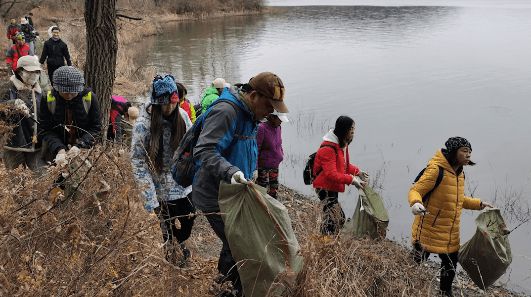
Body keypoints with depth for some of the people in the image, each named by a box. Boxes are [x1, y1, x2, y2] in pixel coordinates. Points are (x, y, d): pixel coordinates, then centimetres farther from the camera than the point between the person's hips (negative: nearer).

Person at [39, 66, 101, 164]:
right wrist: (59, 149, -23)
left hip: (84, 149, 0)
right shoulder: (48, 99, -7)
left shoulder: (89, 97, -9)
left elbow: (96, 128, -5)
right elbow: (46, 130, -6)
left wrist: (79, 146, -19)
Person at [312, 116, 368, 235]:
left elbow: (344, 165, 20)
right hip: (325, 187, -10)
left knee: (340, 218, 14)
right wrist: (351, 180, -28)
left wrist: (357, 171, 4)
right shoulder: (328, 149, -22)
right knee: (333, 218, -15)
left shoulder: (342, 144, 10)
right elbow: (331, 174, -26)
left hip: (333, 187, 10)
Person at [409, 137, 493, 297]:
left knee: (451, 264, 19)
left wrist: (479, 204, 22)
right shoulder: (436, 169, -19)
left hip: (451, 234, 8)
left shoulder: (459, 173, 9)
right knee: (417, 262, 0)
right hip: (428, 229, -8)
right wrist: (415, 203, -43)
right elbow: (415, 190, -22)